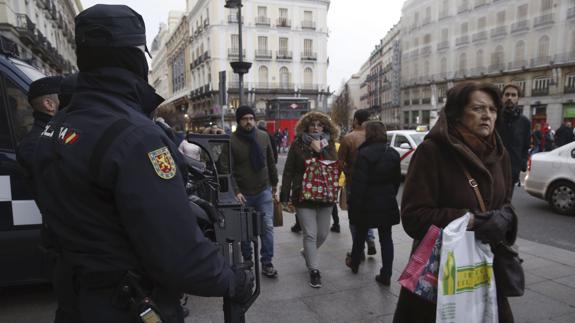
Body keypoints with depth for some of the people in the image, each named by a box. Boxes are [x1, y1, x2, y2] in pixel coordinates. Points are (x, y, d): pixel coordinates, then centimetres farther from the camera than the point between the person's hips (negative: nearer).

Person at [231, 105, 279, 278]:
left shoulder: (264, 136, 1)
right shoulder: (231, 141, -10)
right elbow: (228, 169, -11)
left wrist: (274, 183, 14)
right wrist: (235, 191, -18)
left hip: (264, 191, 2)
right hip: (243, 193, -2)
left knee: (267, 227, 1)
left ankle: (267, 263, 12)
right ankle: (247, 260, 31)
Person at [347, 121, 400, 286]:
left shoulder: (364, 154, -18)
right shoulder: (393, 154, 3)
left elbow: (359, 183, -19)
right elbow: (397, 179, 10)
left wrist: (355, 204, -14)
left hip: (368, 202, -4)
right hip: (387, 202, 4)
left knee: (360, 234, 16)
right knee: (386, 237, 9)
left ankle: (355, 264, 36)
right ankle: (386, 275, 11)